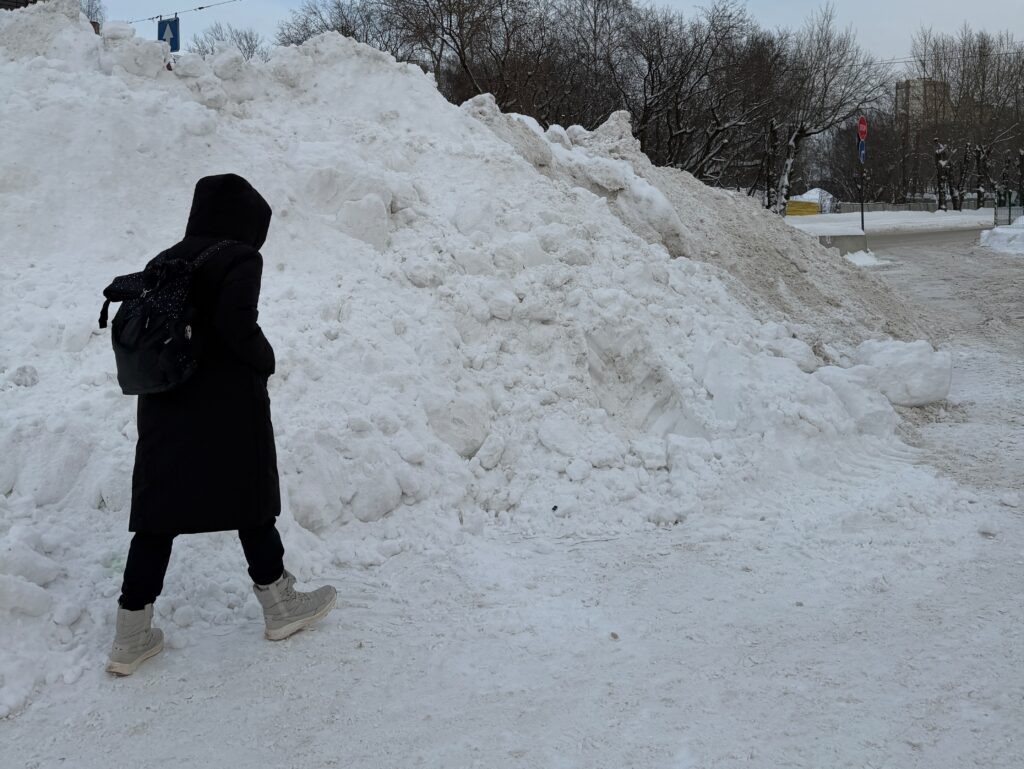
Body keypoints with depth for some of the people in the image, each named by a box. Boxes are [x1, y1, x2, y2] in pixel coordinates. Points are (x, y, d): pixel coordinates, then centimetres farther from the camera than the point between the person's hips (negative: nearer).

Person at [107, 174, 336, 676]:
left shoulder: (163, 264, 10)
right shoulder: (239, 259, -10)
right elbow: (236, 323, -23)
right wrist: (265, 361, -7)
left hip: (163, 409, 6)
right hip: (228, 408, -6)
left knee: (158, 519, 8)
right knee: (252, 505, 11)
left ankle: (131, 637, 11)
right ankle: (280, 606, 26)